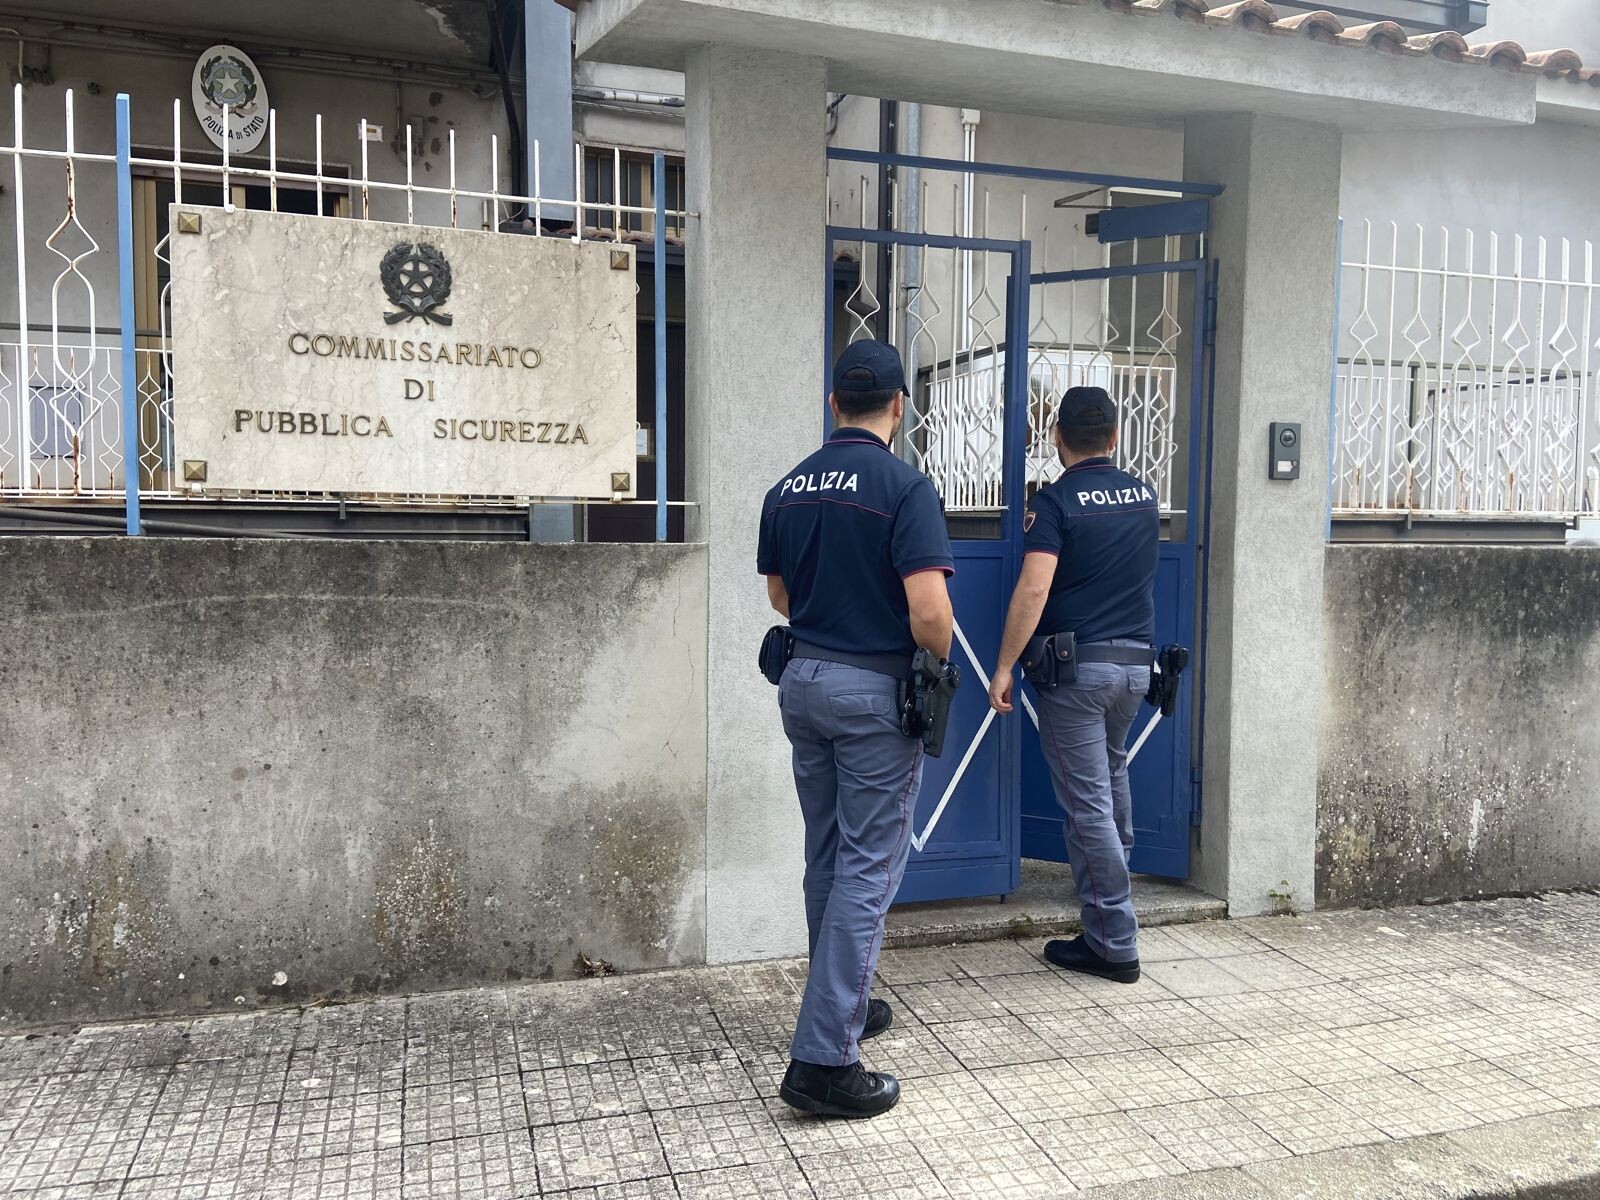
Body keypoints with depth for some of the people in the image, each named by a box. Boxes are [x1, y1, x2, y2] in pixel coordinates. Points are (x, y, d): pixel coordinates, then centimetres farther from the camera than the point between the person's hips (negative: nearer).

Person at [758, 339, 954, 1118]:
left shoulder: (787, 489, 5)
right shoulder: (904, 486, -15)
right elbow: (929, 614, -22)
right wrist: (938, 664, -2)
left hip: (803, 680, 7)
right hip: (875, 689, -7)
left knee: (828, 858, 18)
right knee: (869, 868, -1)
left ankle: (843, 1005, 33)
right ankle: (823, 1058, -1)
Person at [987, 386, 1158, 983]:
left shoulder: (1055, 501, -10)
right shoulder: (1144, 495, 9)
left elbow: (1034, 589, -20)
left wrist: (1004, 667, -17)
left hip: (1076, 665, -7)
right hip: (1137, 661, 7)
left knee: (1088, 803, -1)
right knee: (1111, 772, 29)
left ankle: (1114, 943, 4)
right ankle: (1113, 875, 48)